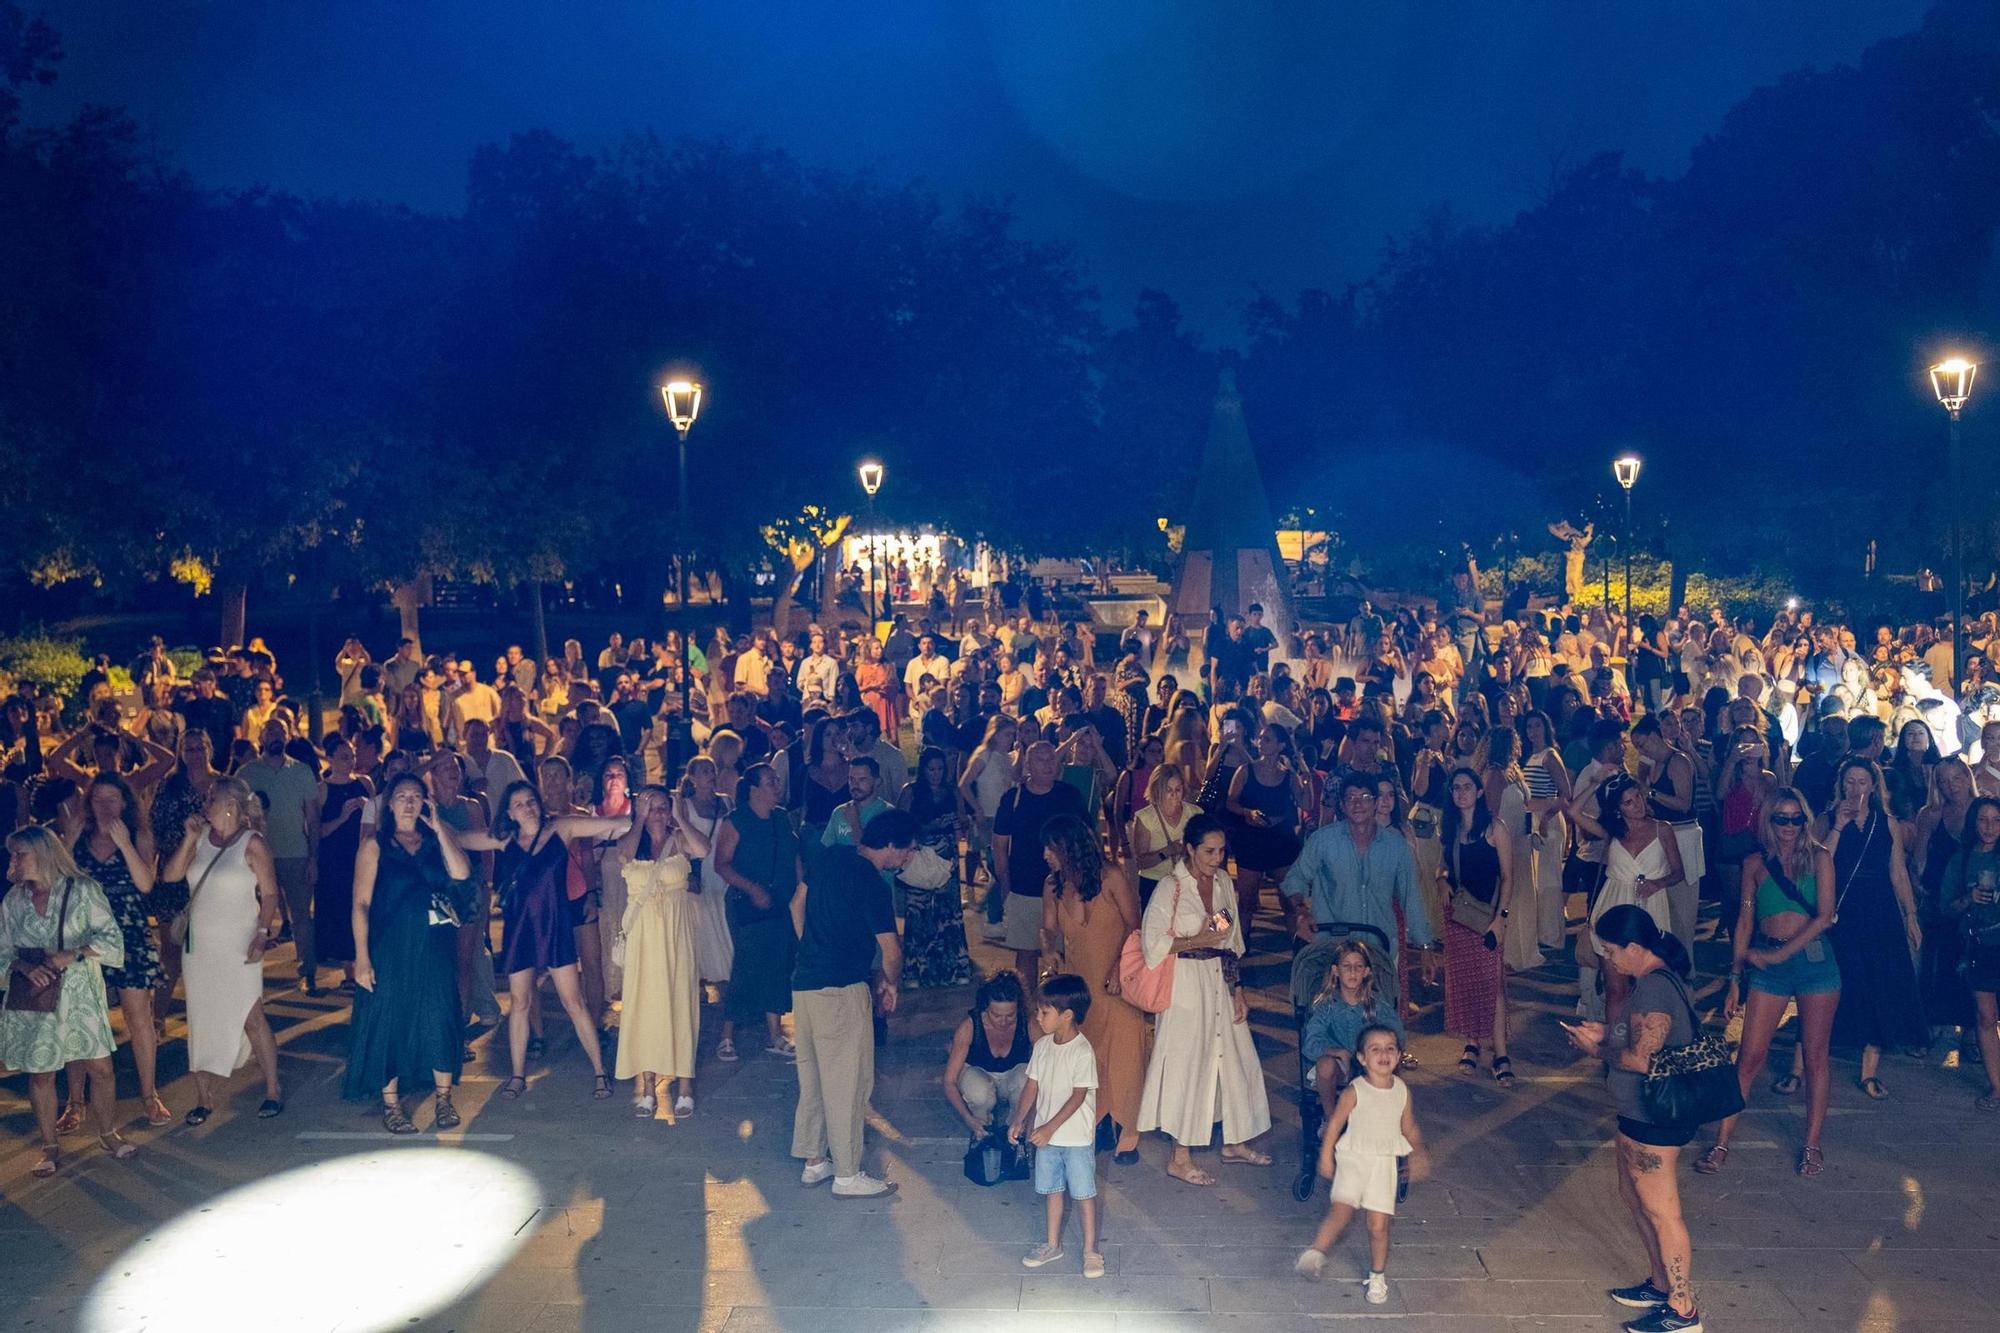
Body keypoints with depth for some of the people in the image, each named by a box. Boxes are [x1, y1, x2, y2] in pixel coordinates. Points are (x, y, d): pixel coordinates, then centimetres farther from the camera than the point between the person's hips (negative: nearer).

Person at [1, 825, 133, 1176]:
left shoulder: (82, 890, -7)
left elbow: (112, 937, -9)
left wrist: (72, 955, -22)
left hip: (79, 993, -2)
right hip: (33, 999, 2)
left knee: (101, 1068, -1)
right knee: (40, 1074, 8)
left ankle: (108, 1134, 19)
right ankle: (50, 1146, 23)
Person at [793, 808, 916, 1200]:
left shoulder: (830, 857, 7)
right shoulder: (871, 884, -16)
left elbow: (797, 905, 19)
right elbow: (890, 951, -13)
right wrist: (891, 983, 7)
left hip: (805, 983, 9)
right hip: (841, 990, -9)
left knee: (813, 1077, 17)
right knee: (848, 1081, 1)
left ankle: (814, 1160, 27)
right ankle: (847, 1175, 9)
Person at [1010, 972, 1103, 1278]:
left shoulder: (1082, 1052, -20)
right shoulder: (1042, 1046, -1)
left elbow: (1078, 1096, -20)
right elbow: (1033, 1085, 5)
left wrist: (1050, 1127, -22)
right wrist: (1019, 1120, -2)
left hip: (1077, 1137, -6)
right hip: (1046, 1135, 6)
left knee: (1084, 1193, 6)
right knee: (1052, 1189, 18)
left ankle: (1091, 1250, 19)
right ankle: (1053, 1245, 31)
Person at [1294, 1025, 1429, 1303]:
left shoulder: (1403, 1091, 1)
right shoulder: (1354, 1092, -11)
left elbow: (1409, 1128, 12)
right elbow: (1335, 1123, -3)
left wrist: (1418, 1155, -1)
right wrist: (1325, 1158, -2)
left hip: (1384, 1164, 3)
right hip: (1352, 1158, -3)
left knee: (1378, 1224, 2)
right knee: (1341, 1210, -21)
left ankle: (1377, 1277, 22)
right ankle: (1315, 1254, -4)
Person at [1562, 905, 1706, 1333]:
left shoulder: (1654, 987, -25)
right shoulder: (1658, 978, 8)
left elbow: (1641, 1059, -26)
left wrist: (1599, 1050, -10)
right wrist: (1607, 1035, 7)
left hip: (1653, 1119, -11)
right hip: (1641, 1115, 11)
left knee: (1660, 1210, 1)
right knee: (1634, 1198, 22)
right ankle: (1661, 1284, 36)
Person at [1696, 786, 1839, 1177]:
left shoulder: (1818, 858, 2)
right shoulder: (1755, 863, 6)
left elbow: (1825, 916, -7)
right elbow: (1745, 922, 8)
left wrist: (1780, 953, -13)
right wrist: (1735, 978, 5)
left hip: (1814, 960, -1)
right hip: (1767, 965, 1)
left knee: (1815, 1056, 7)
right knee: (1750, 1055, -2)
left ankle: (1813, 1145, 19)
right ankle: (1722, 1142, 3)